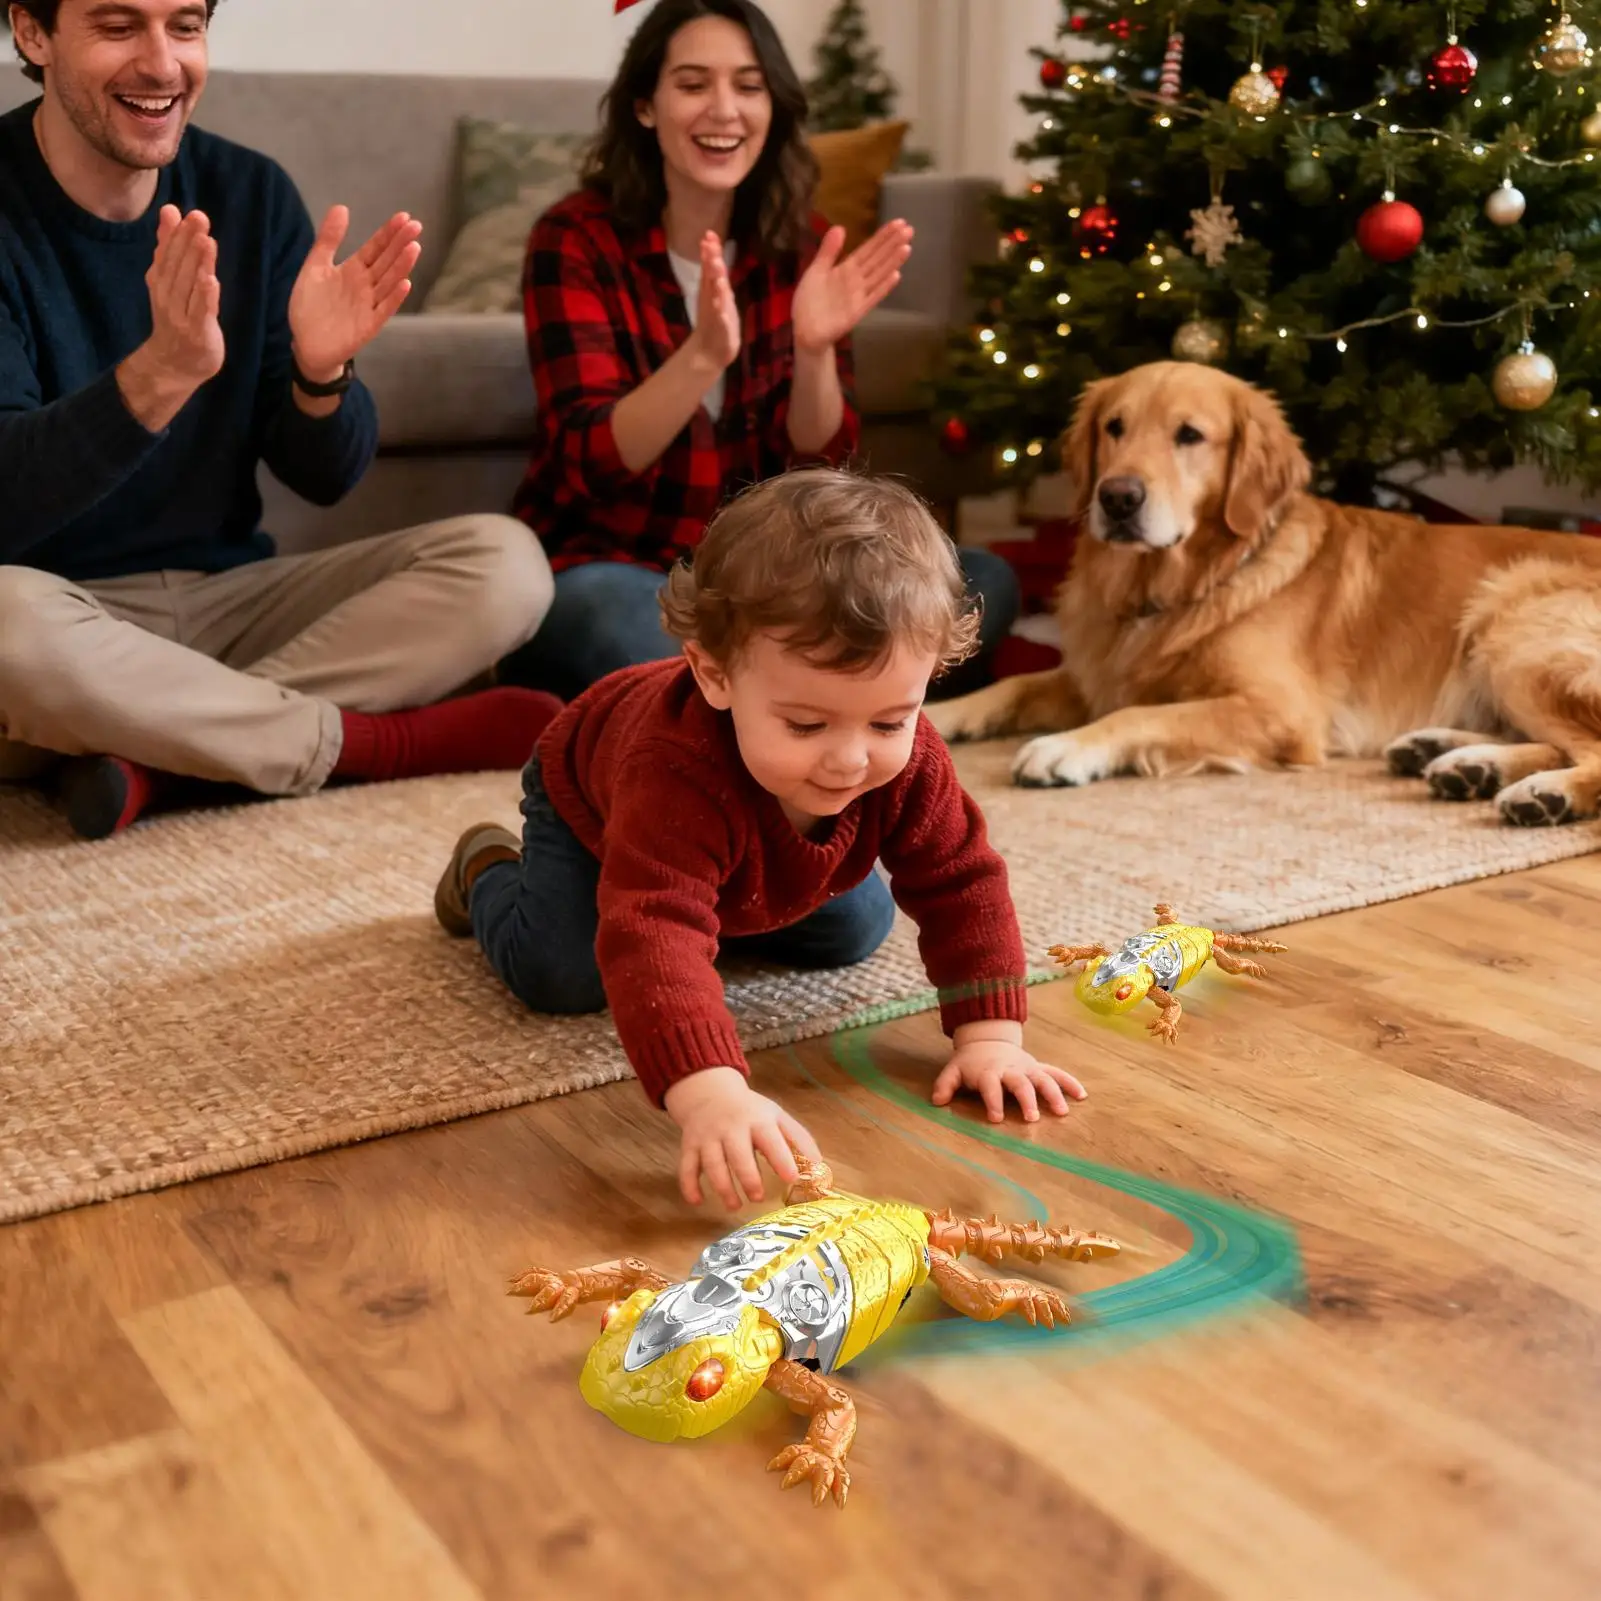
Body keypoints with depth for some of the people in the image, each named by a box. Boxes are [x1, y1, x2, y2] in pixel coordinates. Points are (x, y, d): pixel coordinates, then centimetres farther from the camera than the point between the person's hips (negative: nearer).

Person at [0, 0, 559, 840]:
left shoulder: (251, 193, 1)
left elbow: (324, 477, 1)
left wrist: (321, 371, -21)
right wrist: (160, 373, -39)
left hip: (229, 596, 4)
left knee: (503, 561, -14)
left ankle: (164, 751, -20)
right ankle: (371, 740, -16)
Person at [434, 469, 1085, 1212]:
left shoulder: (909, 763, -37)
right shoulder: (680, 773, -55)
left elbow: (963, 885, -25)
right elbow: (652, 933, -65)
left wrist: (989, 1037, -35)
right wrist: (709, 1093, -79)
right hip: (591, 802, -4)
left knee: (855, 930, 8)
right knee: (558, 976, -19)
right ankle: (489, 870, 16)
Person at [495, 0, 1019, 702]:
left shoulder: (801, 243, 2)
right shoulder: (575, 239, -10)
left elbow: (819, 460, -3)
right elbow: (592, 461, -19)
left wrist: (814, 348, -24)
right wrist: (703, 355, -36)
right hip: (605, 566, -5)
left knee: (982, 585, -13)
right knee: (610, 614, -40)